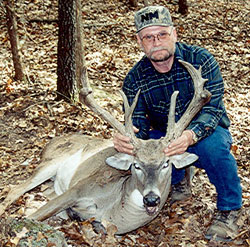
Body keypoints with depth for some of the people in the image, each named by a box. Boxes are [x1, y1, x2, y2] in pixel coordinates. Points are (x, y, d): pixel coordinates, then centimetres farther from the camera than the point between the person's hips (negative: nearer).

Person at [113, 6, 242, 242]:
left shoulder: (200, 60, -18)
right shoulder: (134, 79, -10)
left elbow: (212, 109, -27)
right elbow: (137, 124, -17)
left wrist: (190, 135, -49)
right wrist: (125, 138, -44)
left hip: (206, 132, -3)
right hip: (164, 136, 3)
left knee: (213, 145, -38)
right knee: (134, 145, -27)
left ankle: (229, 209, -11)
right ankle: (177, 180, 6)